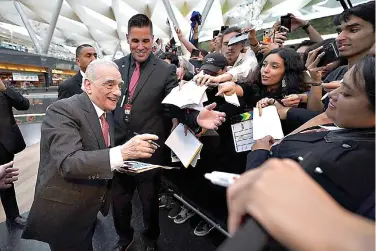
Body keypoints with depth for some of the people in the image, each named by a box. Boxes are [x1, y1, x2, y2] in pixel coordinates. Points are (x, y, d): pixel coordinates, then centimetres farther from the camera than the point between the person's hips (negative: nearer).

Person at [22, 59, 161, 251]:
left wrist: (125, 156, -7)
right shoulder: (63, 110, -22)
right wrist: (122, 152, -44)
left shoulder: (106, 113, 4)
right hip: (63, 213, -7)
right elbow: (68, 162, -34)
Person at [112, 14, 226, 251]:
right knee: (119, 200, 21)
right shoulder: (116, 66, 3)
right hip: (118, 146, 3)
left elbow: (175, 106, -12)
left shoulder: (166, 70, -7)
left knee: (150, 201, 19)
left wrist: (196, 118, -32)